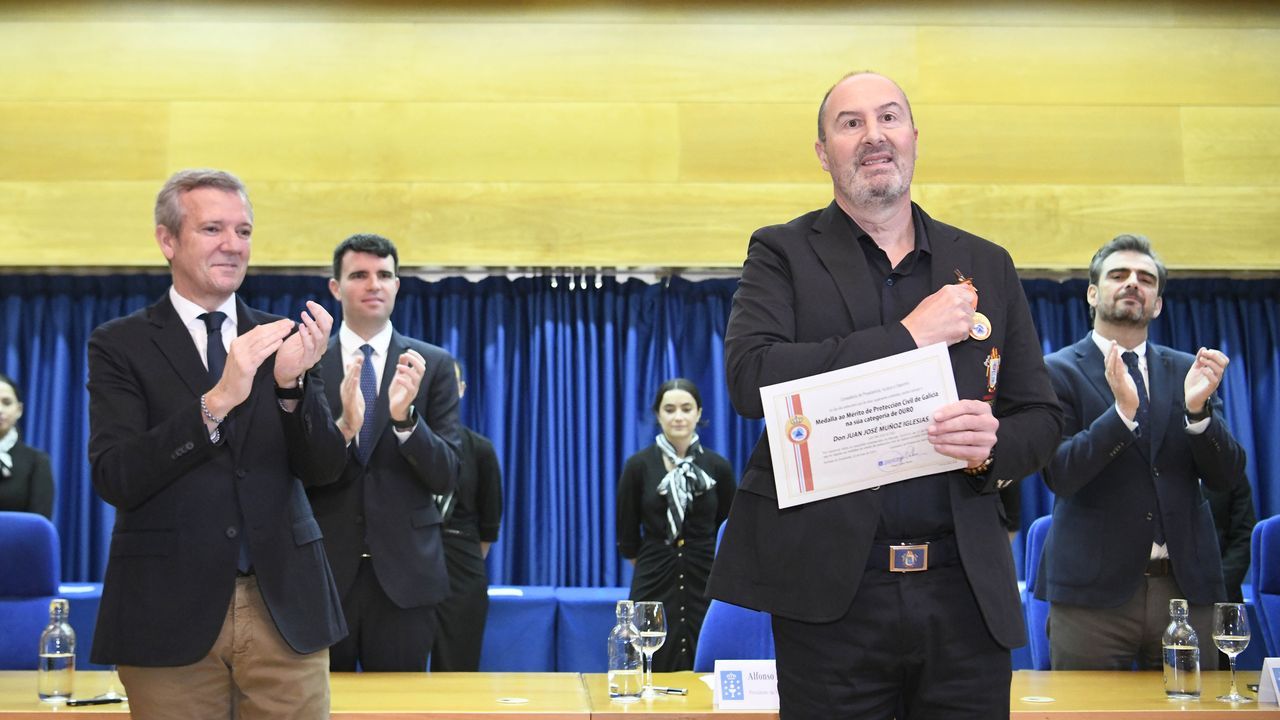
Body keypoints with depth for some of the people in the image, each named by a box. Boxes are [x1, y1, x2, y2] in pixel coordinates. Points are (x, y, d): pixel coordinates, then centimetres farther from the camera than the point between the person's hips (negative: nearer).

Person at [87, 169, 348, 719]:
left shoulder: (281, 337, 7)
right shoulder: (121, 344, 1)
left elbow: (323, 470, 2)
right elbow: (114, 479, -11)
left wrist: (292, 380, -16)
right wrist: (217, 401, -23)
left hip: (284, 606, 2)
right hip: (170, 611, -2)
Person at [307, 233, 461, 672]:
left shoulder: (432, 365, 2)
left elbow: (446, 476, -3)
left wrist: (405, 416, -20)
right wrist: (343, 427, -22)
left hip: (403, 570, 0)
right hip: (323, 569, 0)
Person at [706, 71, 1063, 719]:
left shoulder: (986, 266, 13)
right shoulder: (783, 254, 4)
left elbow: (1041, 416, 13)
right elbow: (749, 379, -13)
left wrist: (994, 445, -10)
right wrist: (908, 336, -14)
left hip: (966, 593, 3)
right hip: (832, 593, -3)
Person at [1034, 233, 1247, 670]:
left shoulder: (1187, 371, 11)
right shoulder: (1059, 371, 0)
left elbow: (1224, 477, 5)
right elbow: (1059, 475, -10)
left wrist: (1197, 409, -13)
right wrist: (1123, 411, -23)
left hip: (1187, 586, 3)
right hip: (1094, 589, -3)